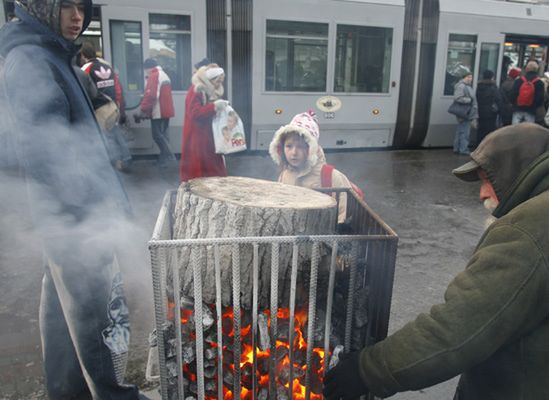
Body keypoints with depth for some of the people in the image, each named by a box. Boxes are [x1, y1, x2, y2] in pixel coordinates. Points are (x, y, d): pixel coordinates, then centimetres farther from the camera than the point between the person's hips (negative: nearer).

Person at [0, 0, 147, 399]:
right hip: (77, 217, -10)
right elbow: (48, 157, -24)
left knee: (63, 307, 19)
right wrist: (99, 213, -24)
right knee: (98, 315, 1)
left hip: (67, 215, 10)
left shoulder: (49, 56, 15)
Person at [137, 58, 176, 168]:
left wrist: (143, 110, -17)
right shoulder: (164, 75, 19)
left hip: (158, 112, -10)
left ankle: (169, 156, -11)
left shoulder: (153, 76, -11)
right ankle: (164, 159, 13)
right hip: (166, 111, 10)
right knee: (164, 134, 11)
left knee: (157, 135, -7)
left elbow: (150, 95, -21)